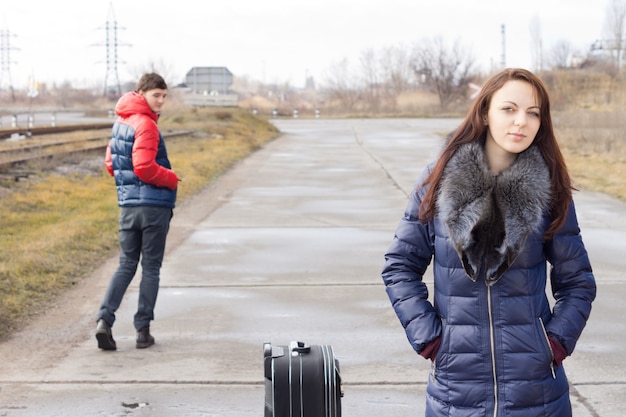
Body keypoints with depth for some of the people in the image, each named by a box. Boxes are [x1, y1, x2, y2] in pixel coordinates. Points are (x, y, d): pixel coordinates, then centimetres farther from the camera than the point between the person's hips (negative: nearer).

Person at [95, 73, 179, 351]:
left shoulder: (120, 122, 11)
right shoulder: (145, 124, -15)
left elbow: (111, 163, 16)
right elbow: (144, 167, -21)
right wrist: (172, 179, -7)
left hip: (127, 205, 7)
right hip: (155, 205, -7)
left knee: (126, 265, 13)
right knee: (151, 268, 4)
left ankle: (105, 319, -3)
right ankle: (143, 330, 8)